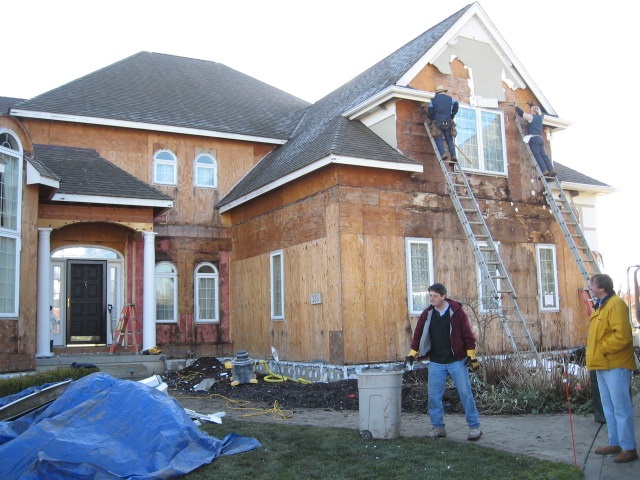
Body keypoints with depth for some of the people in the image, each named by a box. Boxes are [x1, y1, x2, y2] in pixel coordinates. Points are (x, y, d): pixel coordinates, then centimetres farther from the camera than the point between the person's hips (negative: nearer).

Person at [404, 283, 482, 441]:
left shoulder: (456, 311, -7)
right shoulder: (427, 314, 3)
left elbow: (468, 334, -5)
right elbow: (418, 334, 9)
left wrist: (471, 355, -8)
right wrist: (412, 354, 5)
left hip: (457, 360, -3)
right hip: (436, 362, 4)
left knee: (465, 393, -2)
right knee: (434, 395, 4)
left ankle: (474, 427, 10)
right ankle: (438, 427, 16)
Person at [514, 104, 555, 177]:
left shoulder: (531, 117, 1)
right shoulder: (540, 117, 20)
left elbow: (521, 113, 5)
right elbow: (540, 112, 43)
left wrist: (516, 106, 22)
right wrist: (532, 105, 54)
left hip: (533, 138, -7)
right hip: (540, 139, 7)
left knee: (537, 155, -13)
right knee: (544, 155, 1)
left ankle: (545, 171, -26)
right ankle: (551, 170, -11)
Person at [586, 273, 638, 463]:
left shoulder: (616, 305, -16)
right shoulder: (599, 306, 15)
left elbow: (622, 336, -24)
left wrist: (602, 349, -16)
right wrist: (594, 355, 11)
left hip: (615, 365, -10)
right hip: (603, 365, 10)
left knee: (621, 407, -4)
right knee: (609, 407, 16)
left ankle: (629, 448, 3)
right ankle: (615, 443, 25)